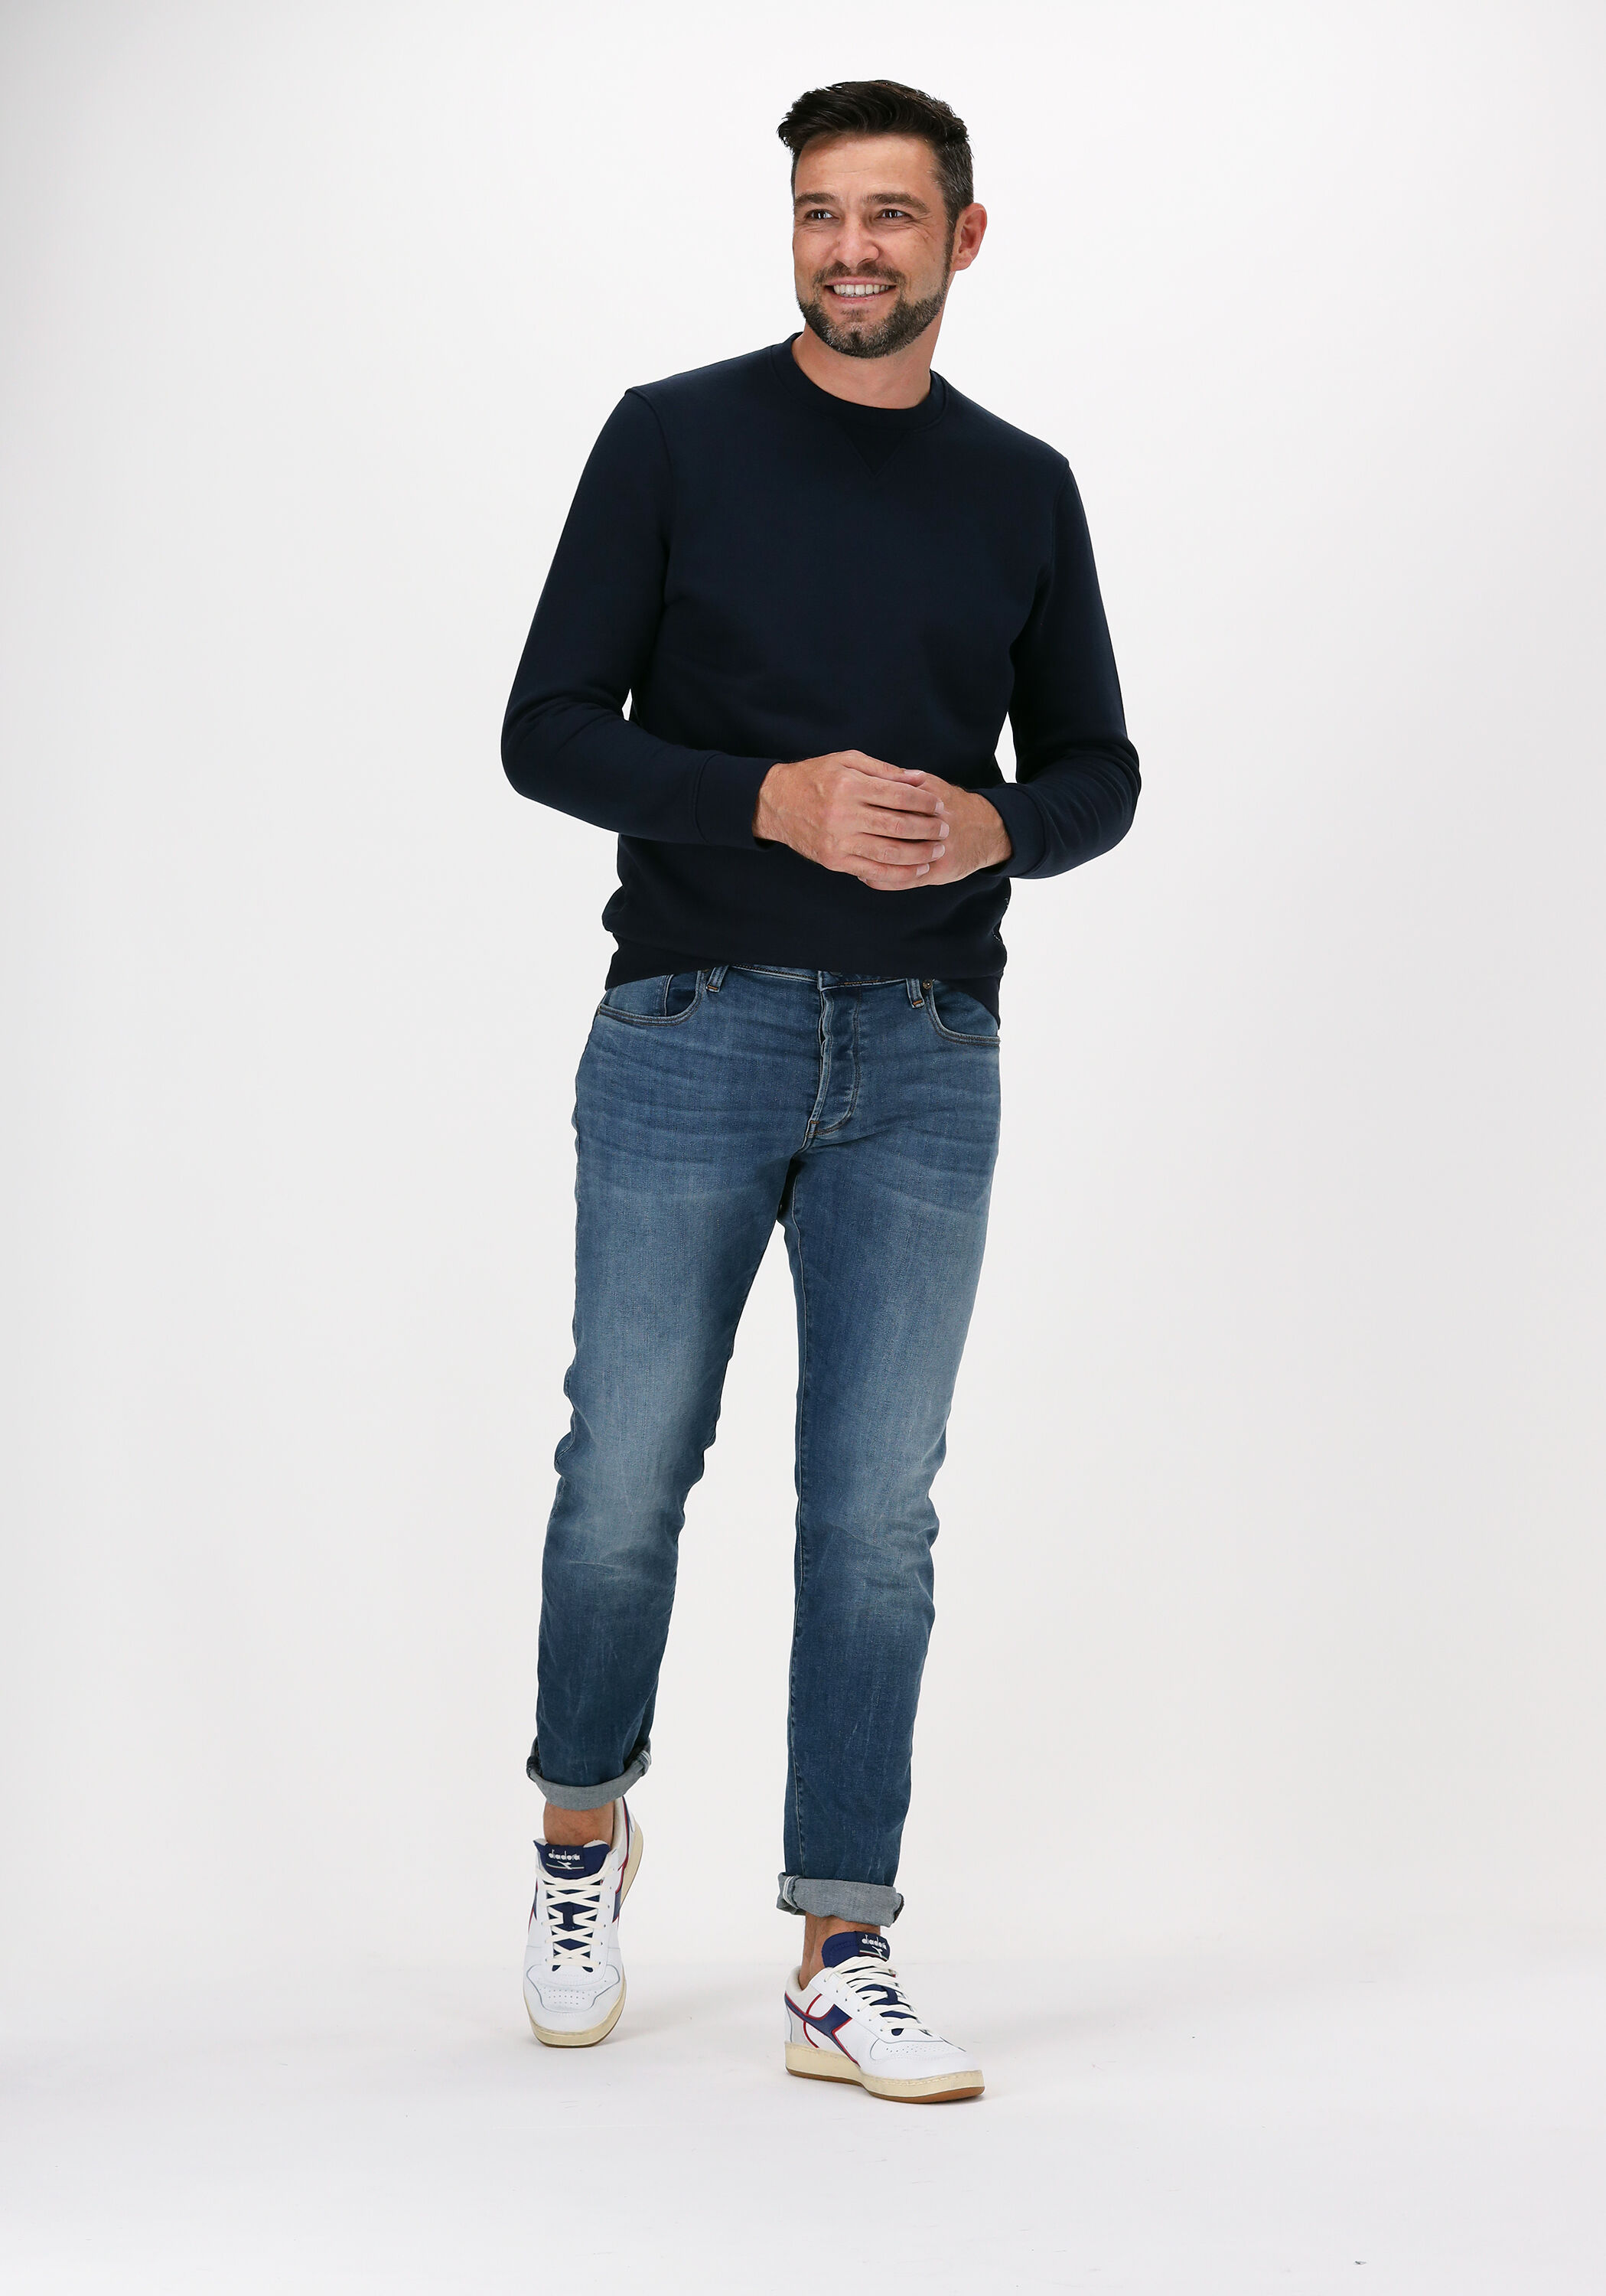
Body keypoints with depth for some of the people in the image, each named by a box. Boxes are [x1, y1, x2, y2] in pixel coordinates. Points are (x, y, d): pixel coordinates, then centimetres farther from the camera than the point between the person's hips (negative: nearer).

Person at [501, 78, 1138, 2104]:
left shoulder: (1021, 490, 10)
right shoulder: (673, 440, 1)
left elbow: (1096, 769, 13)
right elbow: (548, 729, -3)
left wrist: (992, 825, -10)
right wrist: (772, 801, -18)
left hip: (924, 1059, 2)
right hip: (688, 1034, -2)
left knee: (875, 1515, 0)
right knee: (627, 1479, 3)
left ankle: (841, 1966, 7)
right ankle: (583, 1828, 30)